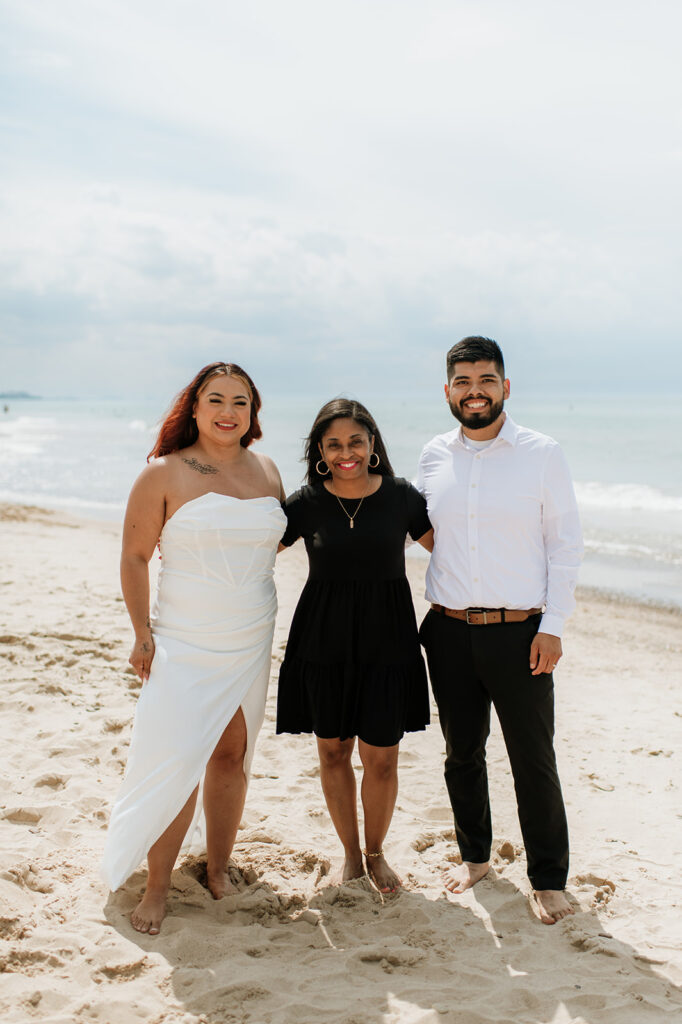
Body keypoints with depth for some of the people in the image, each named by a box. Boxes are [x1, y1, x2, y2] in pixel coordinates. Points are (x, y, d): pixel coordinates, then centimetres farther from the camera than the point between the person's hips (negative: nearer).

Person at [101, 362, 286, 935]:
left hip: (252, 644, 5)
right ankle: (156, 886, 8)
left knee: (232, 756, 11)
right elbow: (135, 556, -5)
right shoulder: (165, 474, -8)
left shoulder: (266, 472, 6)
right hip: (184, 646, -4)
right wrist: (142, 633, -8)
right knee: (176, 763, -7)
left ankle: (218, 867, 27)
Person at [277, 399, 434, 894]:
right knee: (333, 750, 10)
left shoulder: (400, 496, -3)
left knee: (381, 757, 2)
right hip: (324, 642, 1)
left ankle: (376, 852, 29)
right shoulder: (306, 504, -3)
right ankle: (350, 853, 32)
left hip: (386, 640, -1)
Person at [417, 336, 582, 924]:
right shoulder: (434, 457, 6)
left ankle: (549, 879, 18)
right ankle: (474, 856, 34)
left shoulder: (542, 454, -3)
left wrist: (553, 624, -9)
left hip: (519, 631, -3)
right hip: (449, 631, 3)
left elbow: (565, 543, -3)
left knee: (534, 759, 2)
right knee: (462, 753, 15)